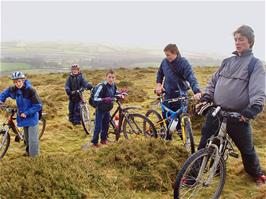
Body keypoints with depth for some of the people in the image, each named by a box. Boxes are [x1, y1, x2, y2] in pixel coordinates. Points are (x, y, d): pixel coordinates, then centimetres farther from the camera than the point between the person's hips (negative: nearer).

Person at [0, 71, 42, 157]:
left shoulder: (30, 90, -23)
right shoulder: (14, 89, -5)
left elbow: (38, 105, -22)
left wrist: (26, 113, -23)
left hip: (31, 117, -6)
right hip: (23, 117, 6)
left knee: (32, 138, -1)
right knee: (26, 137, 20)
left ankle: (34, 157, 14)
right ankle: (28, 151, 41)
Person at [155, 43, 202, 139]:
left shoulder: (183, 62, -13)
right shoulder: (165, 61, 0)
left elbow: (191, 77, -23)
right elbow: (160, 73, 19)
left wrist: (197, 91, -37)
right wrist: (158, 84, 5)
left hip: (180, 94, -4)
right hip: (168, 94, 4)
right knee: (166, 116, 5)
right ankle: (167, 137, 22)